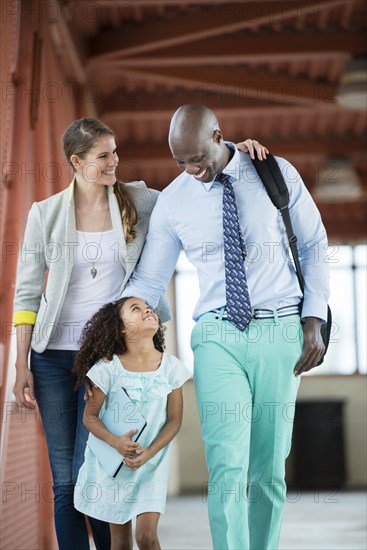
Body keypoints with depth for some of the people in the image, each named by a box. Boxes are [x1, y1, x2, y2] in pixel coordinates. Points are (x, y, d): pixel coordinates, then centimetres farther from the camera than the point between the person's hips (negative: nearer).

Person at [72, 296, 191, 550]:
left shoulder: (170, 366, -5)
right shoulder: (109, 367, -10)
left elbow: (174, 420, -2)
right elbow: (90, 416, -5)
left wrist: (150, 452, -17)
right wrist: (115, 442, -23)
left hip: (152, 462, 1)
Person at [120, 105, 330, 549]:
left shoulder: (278, 175, 0)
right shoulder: (172, 202, 1)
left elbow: (314, 245, 9)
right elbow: (147, 283, 7)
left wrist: (314, 320, 0)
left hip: (280, 330, 0)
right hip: (218, 335, 0)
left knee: (269, 470, 6)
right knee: (227, 468, -13)